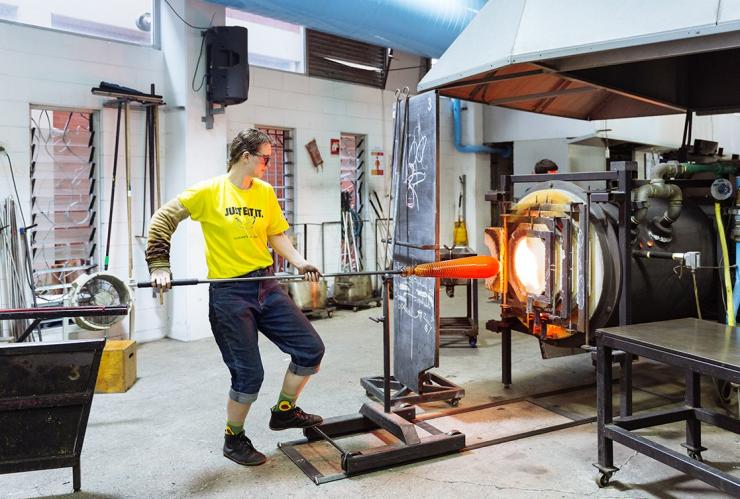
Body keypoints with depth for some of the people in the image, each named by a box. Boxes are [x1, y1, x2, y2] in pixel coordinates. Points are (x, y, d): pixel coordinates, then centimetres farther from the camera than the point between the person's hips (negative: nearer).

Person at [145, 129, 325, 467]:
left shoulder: (265, 192, 7)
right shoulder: (208, 192, -8)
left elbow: (276, 235, 11)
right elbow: (162, 220, -5)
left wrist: (299, 262, -5)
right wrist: (159, 267, -12)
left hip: (266, 286, 6)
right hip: (229, 293, -6)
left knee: (311, 350, 4)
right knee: (249, 375, -1)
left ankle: (284, 410, 27)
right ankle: (234, 439, 26)